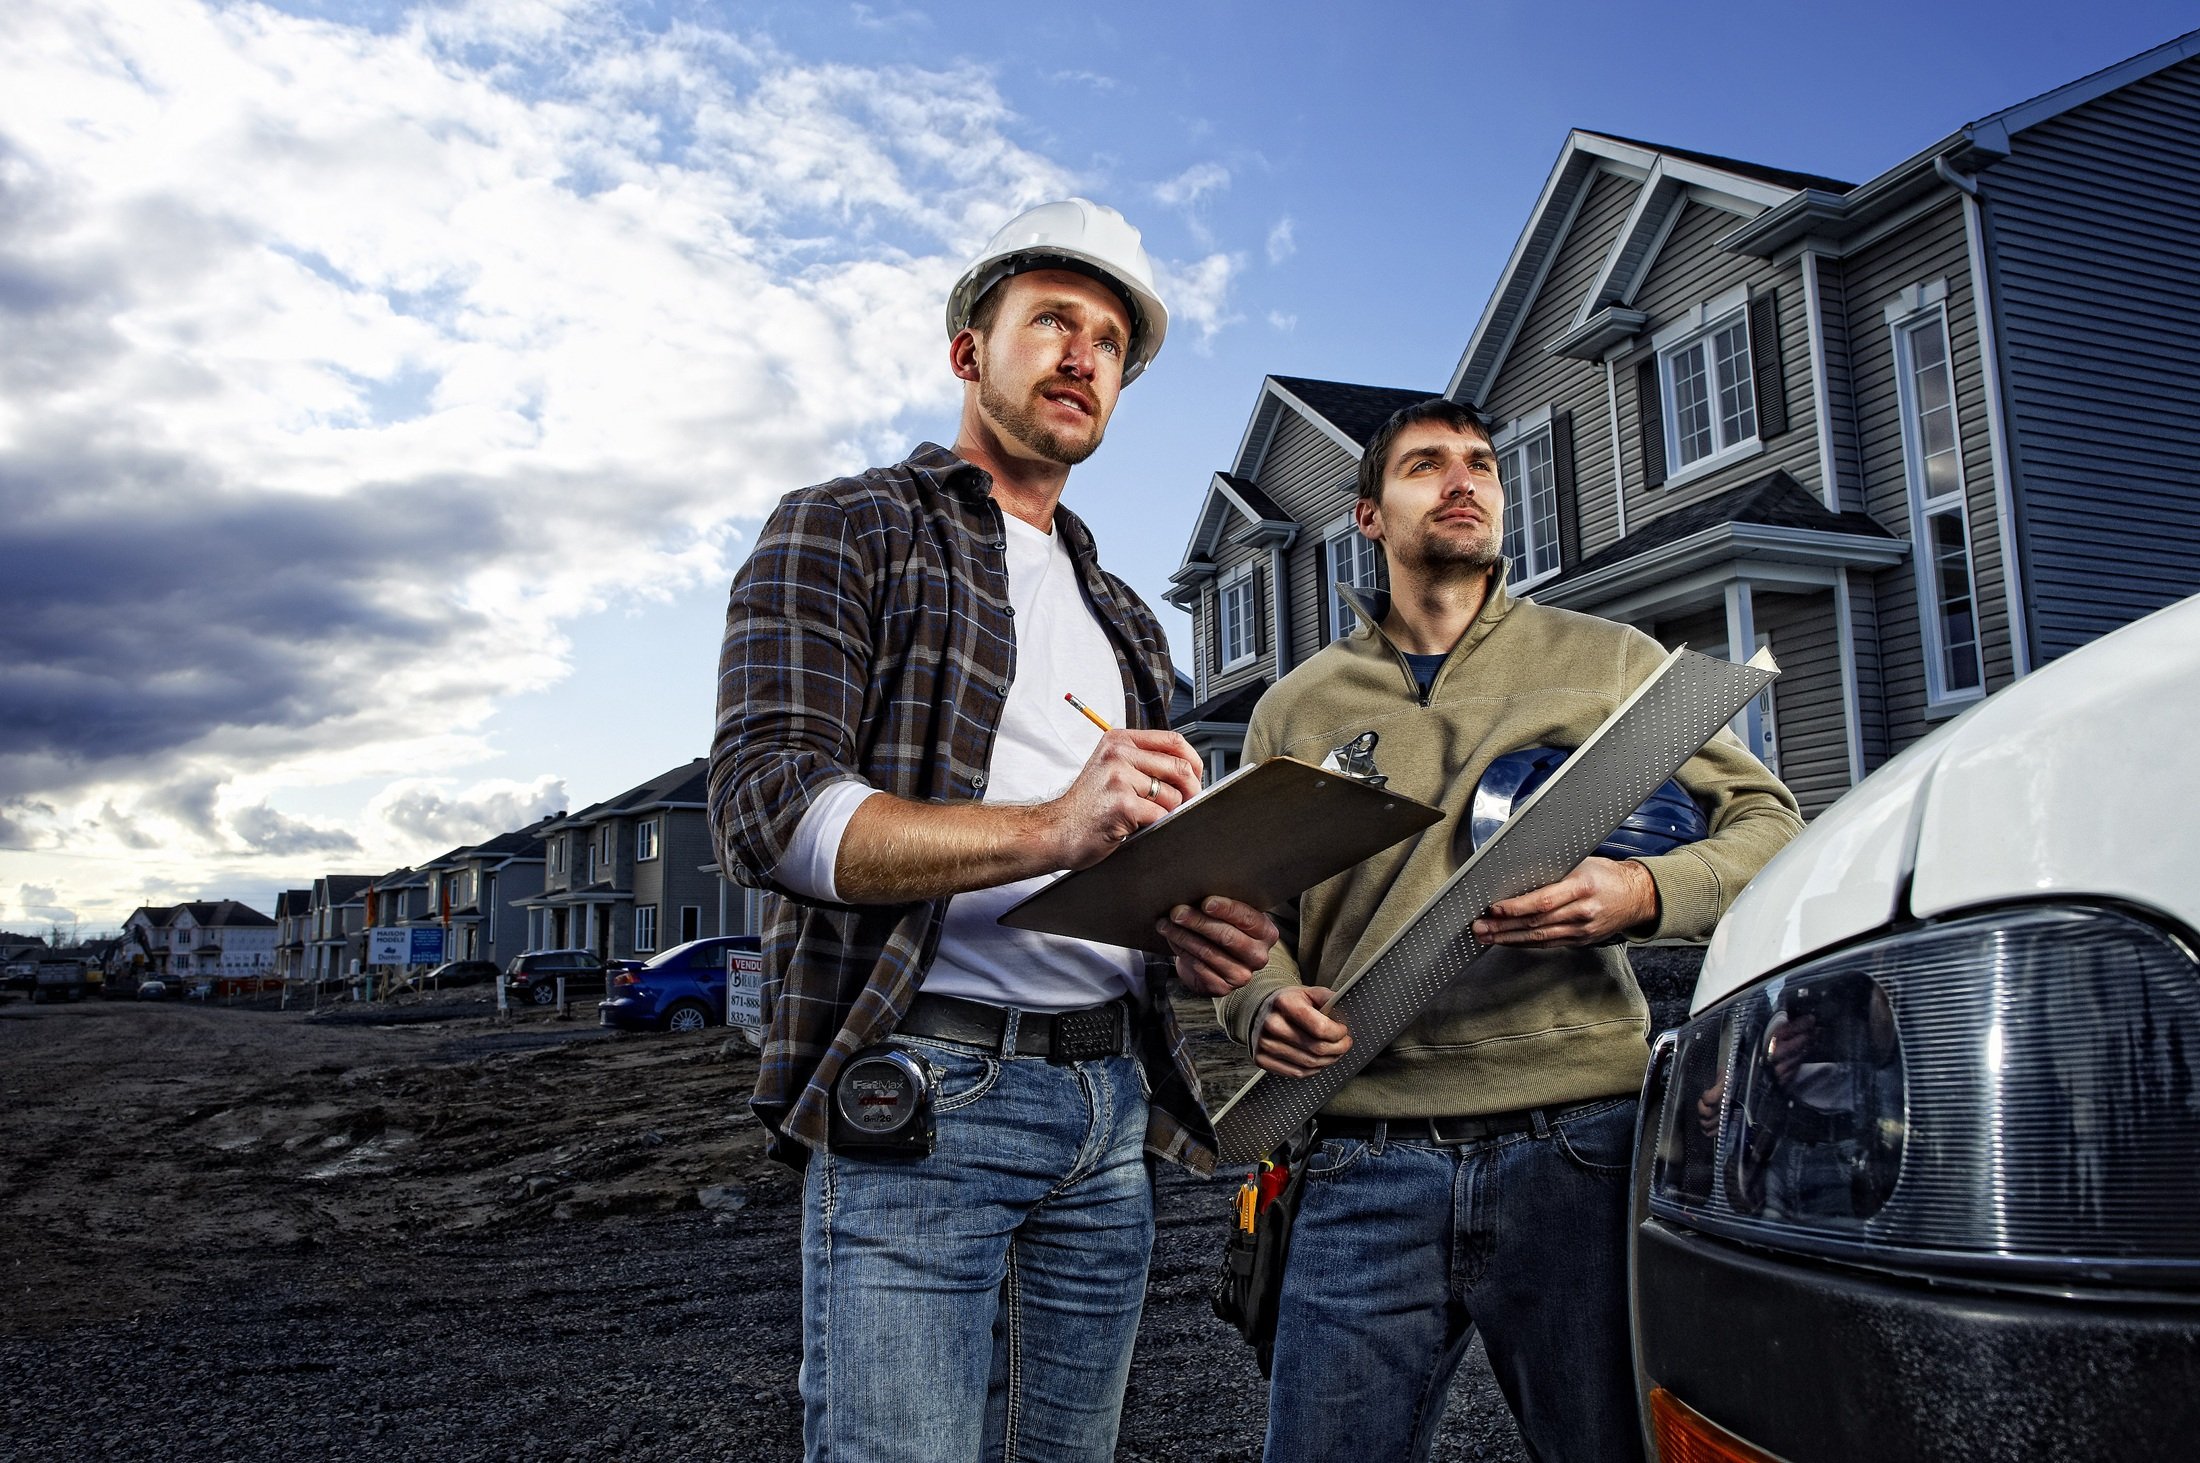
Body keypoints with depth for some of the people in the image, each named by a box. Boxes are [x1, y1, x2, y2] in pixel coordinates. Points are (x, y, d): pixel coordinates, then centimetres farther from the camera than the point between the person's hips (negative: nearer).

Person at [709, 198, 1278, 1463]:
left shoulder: (1122, 617, 23)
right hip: (919, 1094, -6)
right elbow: (767, 803, -12)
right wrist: (1046, 831, -25)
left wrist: (1207, 929, 0)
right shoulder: (842, 533, 3)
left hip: (1112, 1108, 6)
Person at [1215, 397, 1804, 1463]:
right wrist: (1267, 1004, -6)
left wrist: (1646, 893, -10)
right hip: (1364, 1166, 1)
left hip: (1576, 1146, 0)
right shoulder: (1296, 707, 14)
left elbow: (1767, 823, 10)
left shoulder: (1610, 662, 11)